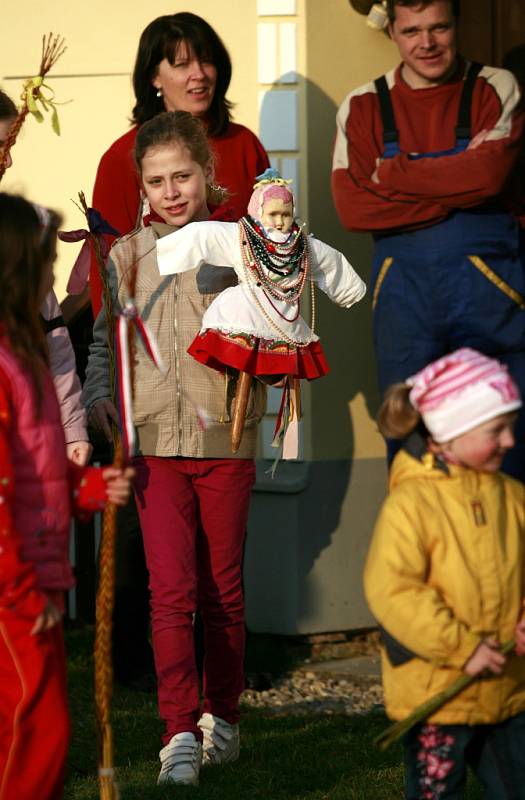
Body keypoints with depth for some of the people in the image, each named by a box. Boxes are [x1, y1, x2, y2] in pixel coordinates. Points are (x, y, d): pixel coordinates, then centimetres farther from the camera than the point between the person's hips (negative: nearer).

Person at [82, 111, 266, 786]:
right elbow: (105, 340, 11)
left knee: (223, 590, 9)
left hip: (225, 439, 0)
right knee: (171, 591, -7)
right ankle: (180, 733, -7)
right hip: (154, 441, 0)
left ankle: (221, 716, 25)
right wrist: (99, 394, -5)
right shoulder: (127, 255, 8)